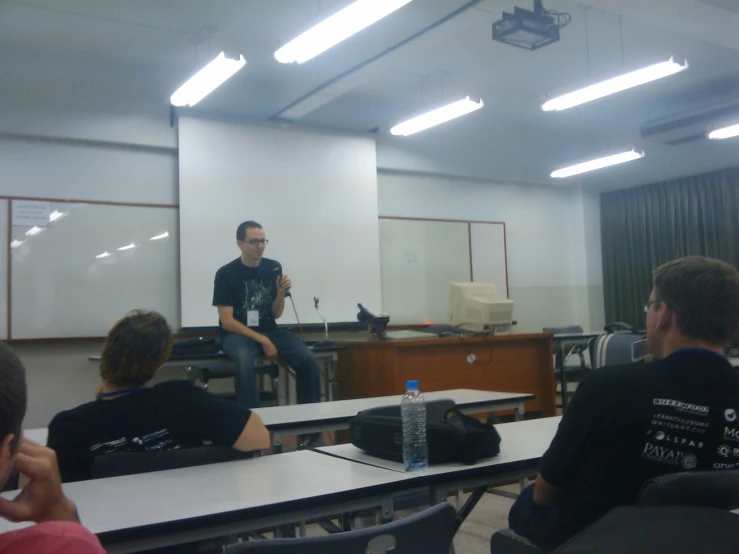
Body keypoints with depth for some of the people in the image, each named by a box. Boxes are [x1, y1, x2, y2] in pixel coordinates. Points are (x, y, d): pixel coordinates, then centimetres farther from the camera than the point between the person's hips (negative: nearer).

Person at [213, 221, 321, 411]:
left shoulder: (274, 268, 2)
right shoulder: (226, 274, -8)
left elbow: (276, 315, 6)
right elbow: (227, 322, -11)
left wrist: (281, 292, -14)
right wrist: (262, 341, -18)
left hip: (269, 331, 4)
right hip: (237, 333, -3)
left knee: (308, 359, -21)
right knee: (245, 362, -38)